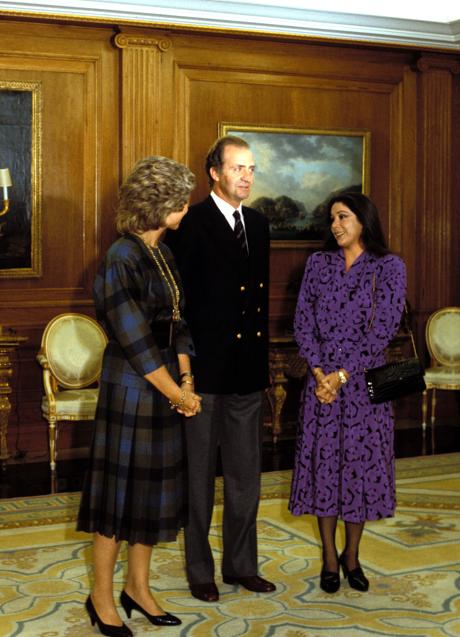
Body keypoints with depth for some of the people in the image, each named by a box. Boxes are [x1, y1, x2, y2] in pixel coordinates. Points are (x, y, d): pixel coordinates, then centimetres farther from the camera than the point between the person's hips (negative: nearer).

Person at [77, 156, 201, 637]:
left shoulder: (163, 254, 9)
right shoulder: (122, 261, -17)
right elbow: (134, 341, -19)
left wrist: (186, 378, -2)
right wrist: (177, 393, -13)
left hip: (164, 387, 8)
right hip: (130, 390, -8)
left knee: (154, 489, 14)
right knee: (121, 488, 3)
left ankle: (137, 587, 29)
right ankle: (102, 597, 19)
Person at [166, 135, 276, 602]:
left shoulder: (258, 224, 11)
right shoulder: (192, 224, -10)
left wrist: (264, 359, 12)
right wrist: (184, 365, -14)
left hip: (248, 371, 6)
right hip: (205, 370, -6)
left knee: (245, 475, 14)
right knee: (199, 476, 7)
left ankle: (241, 565, 28)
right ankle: (200, 572, 21)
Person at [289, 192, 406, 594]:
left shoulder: (389, 267, -2)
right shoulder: (319, 263, 6)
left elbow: (383, 329, -9)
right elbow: (303, 322, 2)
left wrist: (342, 374, -13)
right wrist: (318, 371, -10)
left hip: (365, 380, -2)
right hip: (322, 379, 2)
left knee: (362, 463, 4)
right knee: (323, 462, 4)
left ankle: (352, 557, 21)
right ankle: (329, 559, 17)